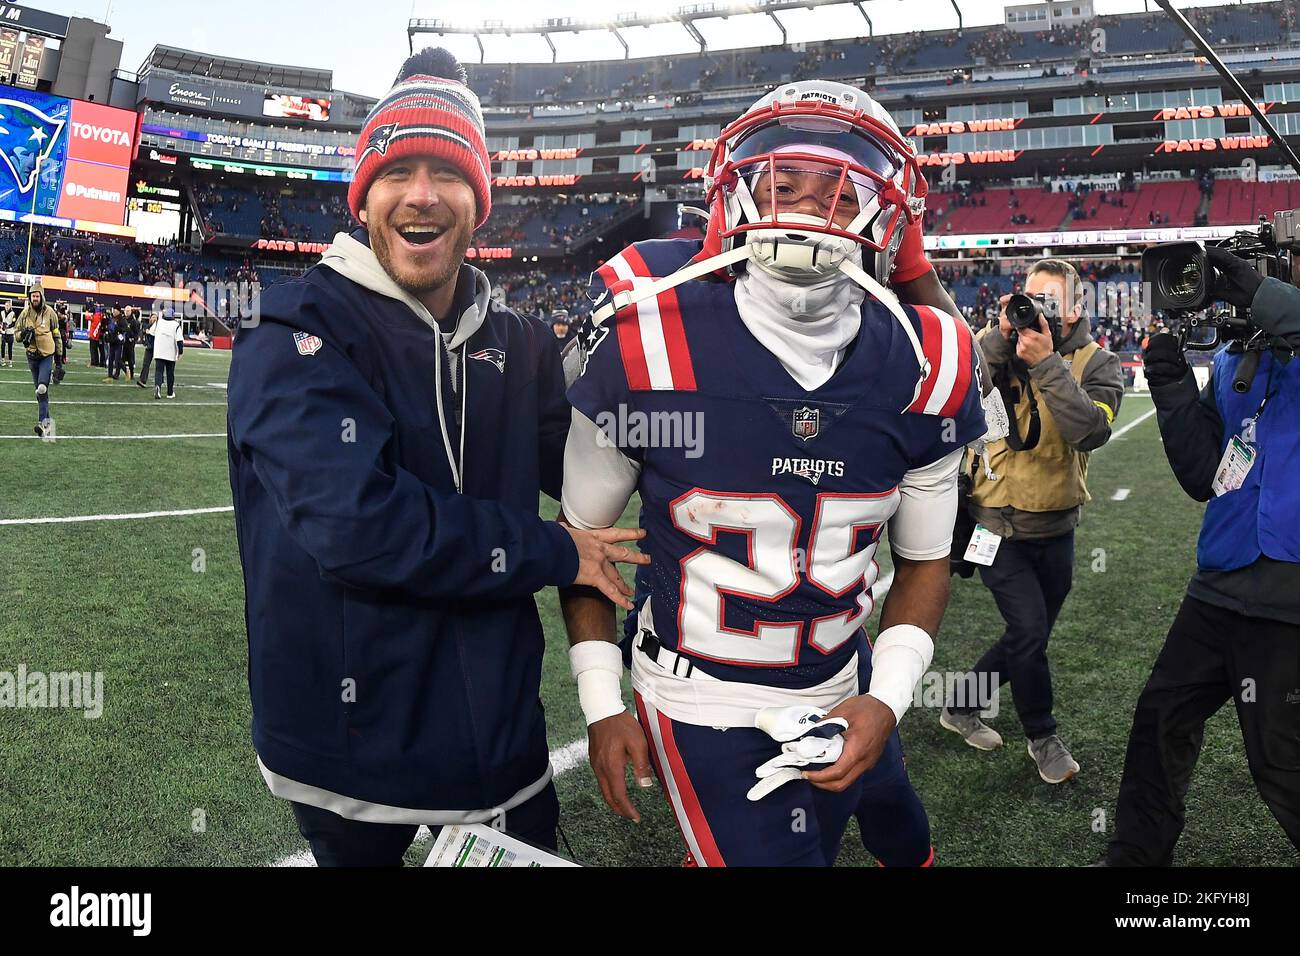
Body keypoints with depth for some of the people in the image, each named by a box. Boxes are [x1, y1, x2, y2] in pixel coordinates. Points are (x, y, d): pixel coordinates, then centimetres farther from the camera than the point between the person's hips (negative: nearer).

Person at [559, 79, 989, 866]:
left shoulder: (924, 369, -9)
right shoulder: (650, 340, -19)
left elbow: (924, 562, 4)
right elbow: (585, 529, -6)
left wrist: (887, 699, -9)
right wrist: (601, 704, -6)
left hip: (843, 690, 5)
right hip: (703, 706, -4)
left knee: (902, 838, 23)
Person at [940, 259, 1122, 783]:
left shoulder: (1097, 362, -4)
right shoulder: (996, 344, -5)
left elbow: (1092, 431, -22)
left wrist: (1047, 362, -28)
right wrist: (999, 336, -28)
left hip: (1056, 527, 3)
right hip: (999, 523, -3)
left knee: (1029, 638, 15)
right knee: (1029, 630, -9)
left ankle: (962, 706, 38)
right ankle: (1043, 736, 17)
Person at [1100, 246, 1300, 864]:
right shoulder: (1233, 360, 11)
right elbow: (1205, 478, 9)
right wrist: (1173, 391, -1)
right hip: (1222, 583, 7)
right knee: (1160, 720, 16)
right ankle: (1137, 854, 34)